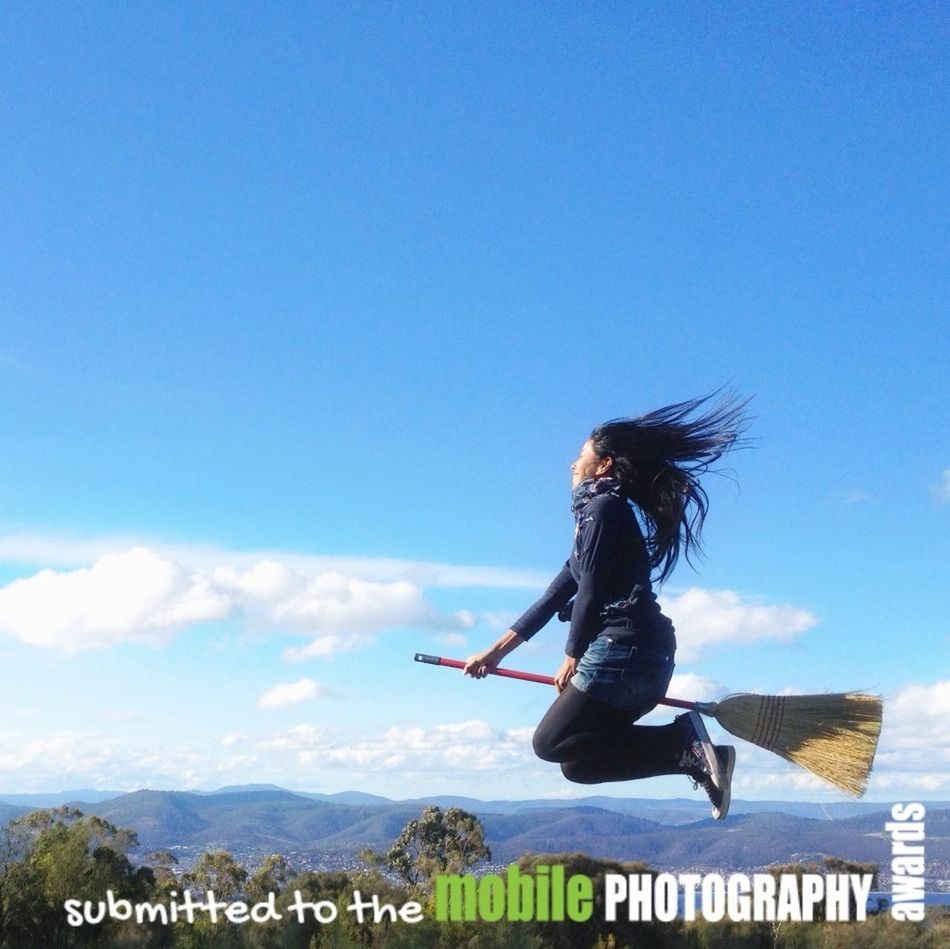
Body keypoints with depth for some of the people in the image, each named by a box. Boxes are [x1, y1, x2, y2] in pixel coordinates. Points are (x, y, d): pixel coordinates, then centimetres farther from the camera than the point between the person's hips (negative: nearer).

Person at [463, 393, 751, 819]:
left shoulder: (604, 508, -7)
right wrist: (497, 651, 22)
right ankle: (691, 752, 3)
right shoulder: (598, 511, 22)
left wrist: (572, 658, 0)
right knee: (576, 763, 10)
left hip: (623, 649, -10)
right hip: (644, 655, 10)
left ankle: (682, 743, -11)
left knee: (551, 743, -4)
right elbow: (558, 593, 22)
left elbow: (590, 591, -13)